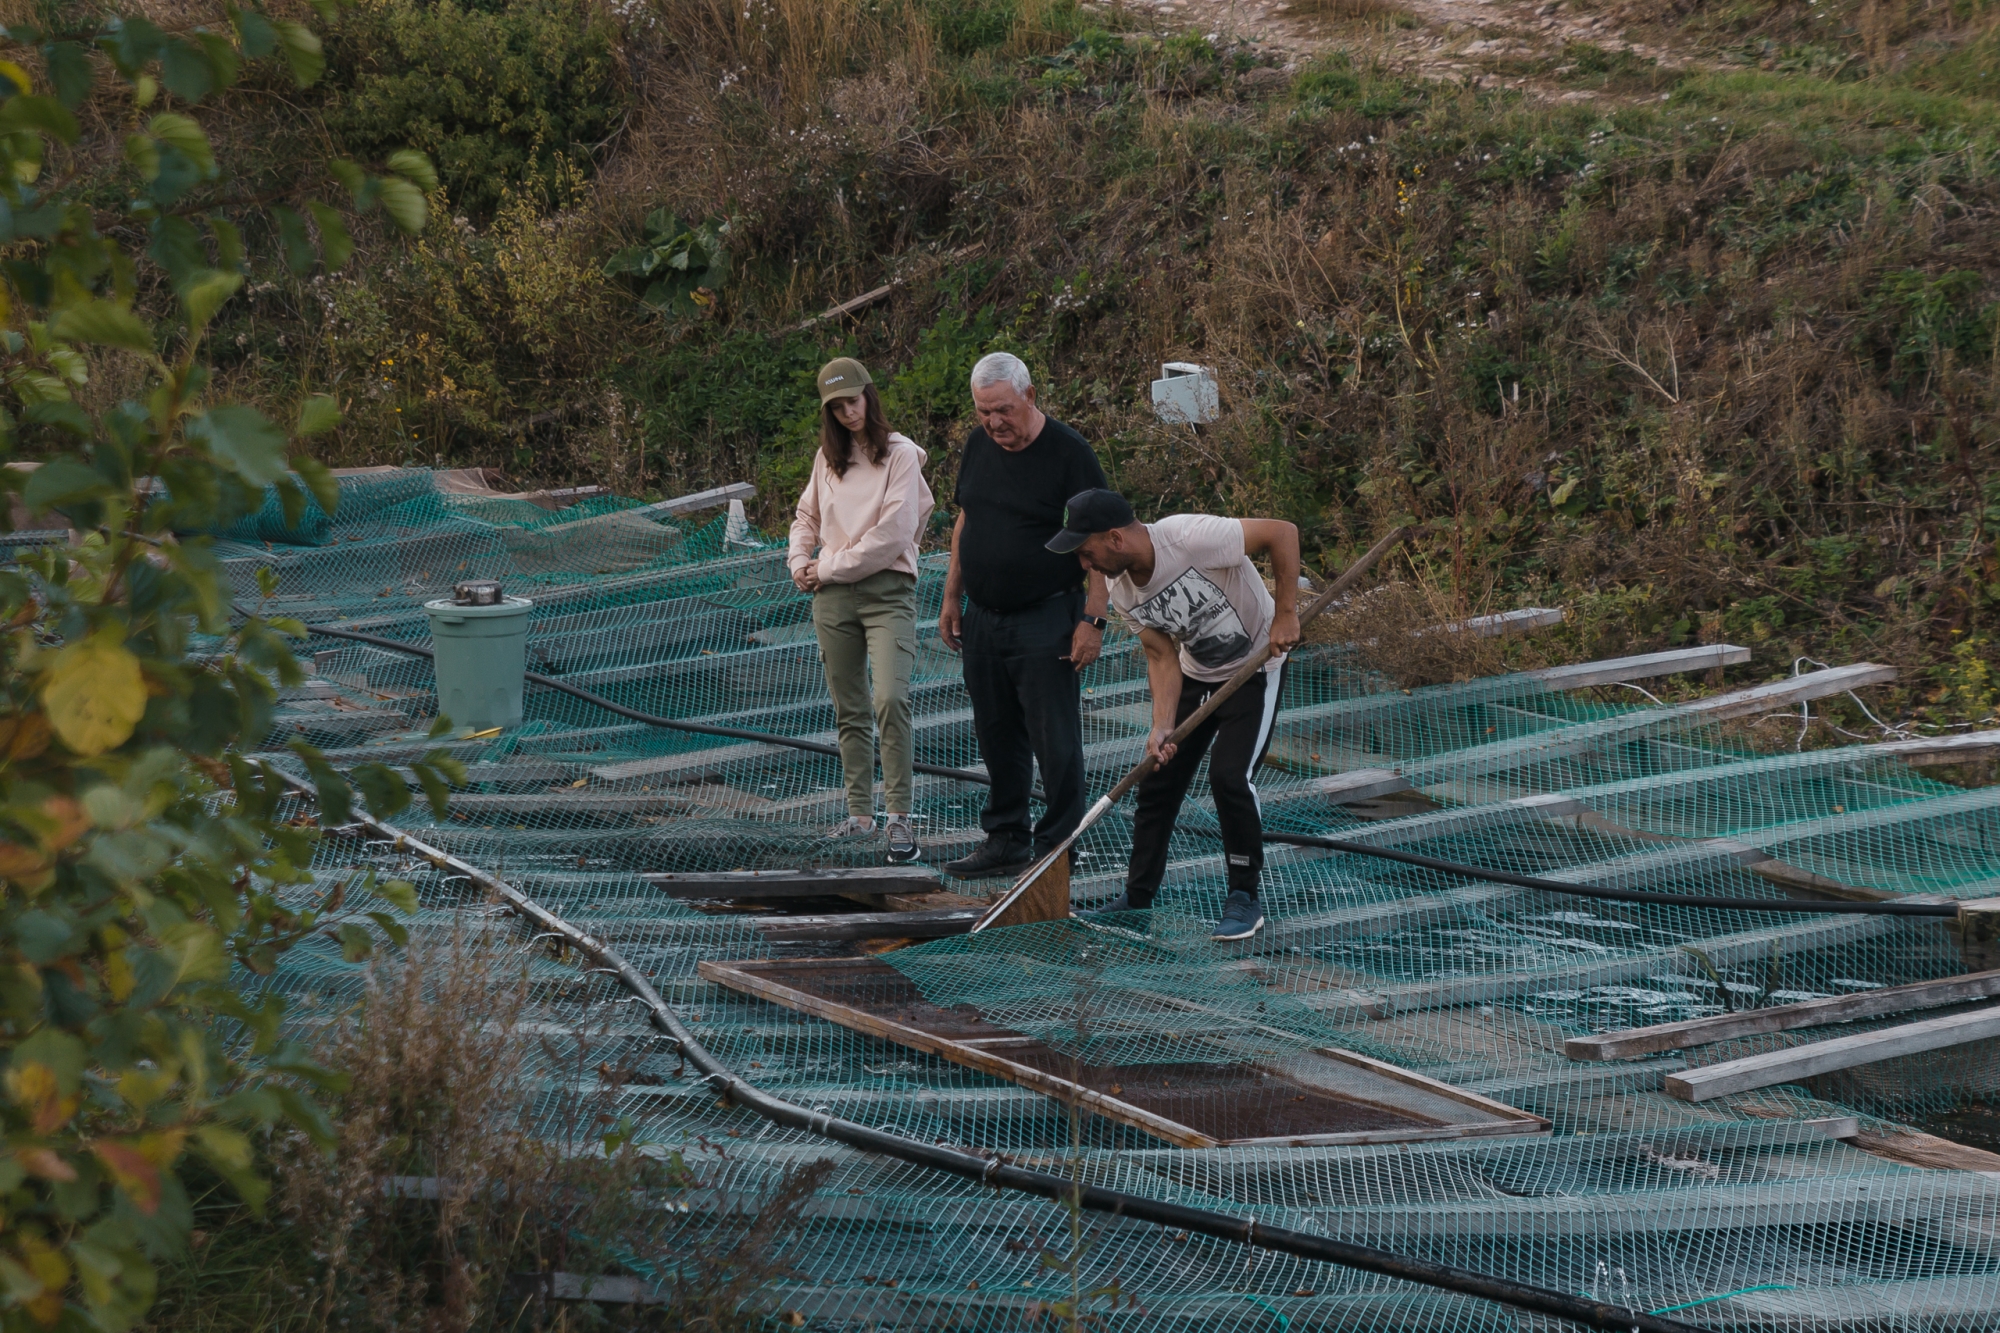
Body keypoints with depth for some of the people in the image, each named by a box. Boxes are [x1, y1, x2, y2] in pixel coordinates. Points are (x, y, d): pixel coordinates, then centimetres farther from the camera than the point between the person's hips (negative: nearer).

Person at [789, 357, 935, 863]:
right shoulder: (828, 457, 13)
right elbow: (807, 517, 24)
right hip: (833, 596, 5)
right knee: (850, 710, 7)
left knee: (890, 699, -19)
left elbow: (894, 532, -11)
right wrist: (801, 563, 4)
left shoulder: (900, 453, -3)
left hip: (887, 589, -5)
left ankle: (900, 815, -17)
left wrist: (830, 567, -8)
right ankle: (860, 812, 13)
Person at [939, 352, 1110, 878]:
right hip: (983, 618, 6)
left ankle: (1057, 847, 5)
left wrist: (1092, 620, -17)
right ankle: (1005, 840, 22)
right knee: (997, 736, 13)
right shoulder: (979, 445, 8)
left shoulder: (1068, 453, -12)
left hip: (1046, 622, -6)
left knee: (1054, 741, -3)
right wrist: (952, 597, 17)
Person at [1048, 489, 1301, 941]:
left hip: (1256, 669, -6)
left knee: (1230, 777, -18)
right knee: (1157, 779, 3)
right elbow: (1163, 658, -9)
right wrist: (1162, 727, -23)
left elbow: (1283, 532, -27)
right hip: (1195, 675, 6)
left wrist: (1286, 614, -28)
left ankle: (1244, 899, -1)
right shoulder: (1124, 591, -11)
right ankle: (1137, 898, 16)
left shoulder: (1192, 539, -33)